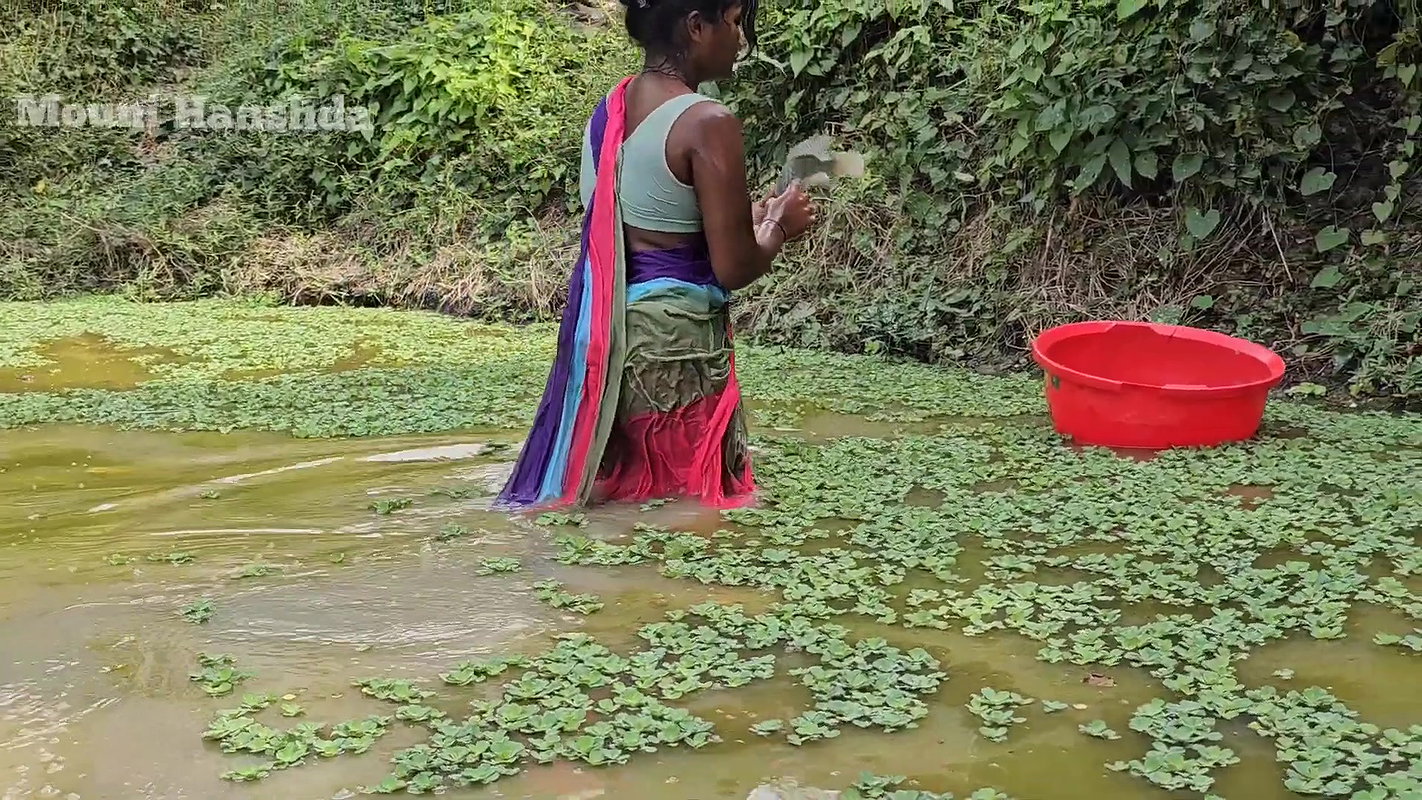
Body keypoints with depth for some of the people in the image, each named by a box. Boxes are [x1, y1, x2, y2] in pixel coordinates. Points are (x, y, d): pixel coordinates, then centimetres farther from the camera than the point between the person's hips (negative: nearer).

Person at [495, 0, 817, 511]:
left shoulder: (611, 110, 8)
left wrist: (746, 218, 21)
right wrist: (779, 225, 5)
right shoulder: (708, 123, -16)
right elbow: (733, 269, -14)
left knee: (621, 499, 18)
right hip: (674, 339, -8)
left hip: (605, 333, 8)